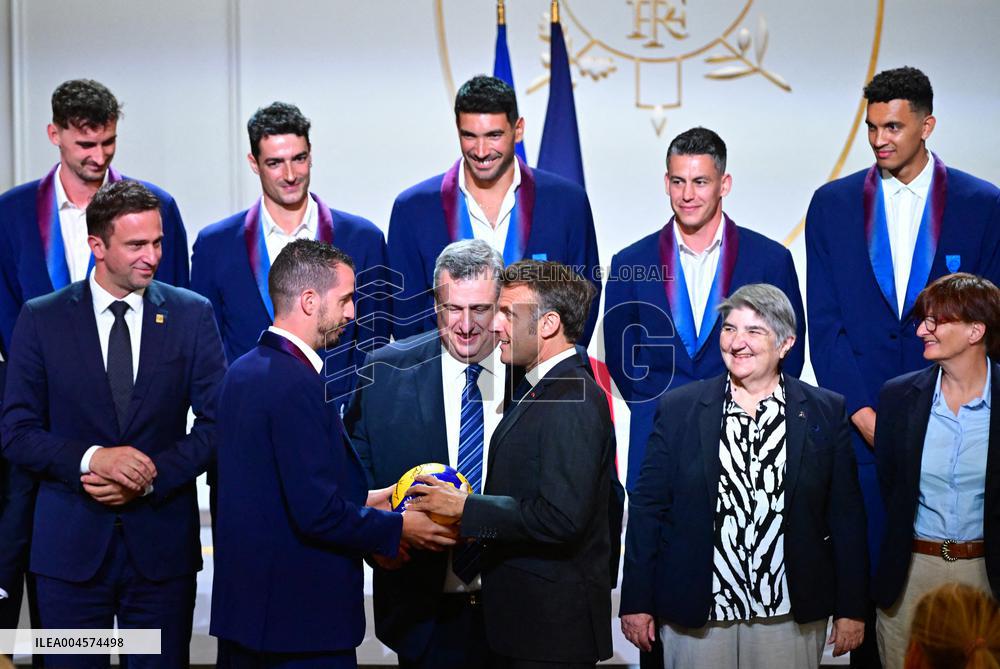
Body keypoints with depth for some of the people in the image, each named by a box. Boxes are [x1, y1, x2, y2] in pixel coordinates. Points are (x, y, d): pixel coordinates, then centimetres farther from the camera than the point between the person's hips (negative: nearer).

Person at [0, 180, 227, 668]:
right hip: (71, 543, 0)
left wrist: (151, 478, -13)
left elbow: (217, 421, 1)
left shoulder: (192, 315, 3)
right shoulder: (41, 319, 1)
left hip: (162, 541, 1)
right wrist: (90, 458, -18)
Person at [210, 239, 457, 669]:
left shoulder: (243, 371, 8)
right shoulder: (296, 385, -20)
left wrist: (361, 502, 13)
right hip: (300, 615, -9)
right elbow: (318, 515, -23)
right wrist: (398, 528, -10)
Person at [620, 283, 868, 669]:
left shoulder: (826, 412, 1)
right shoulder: (678, 409, 1)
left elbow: (846, 516, 3)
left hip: (791, 618, 0)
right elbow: (647, 508, 2)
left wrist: (851, 609, 1)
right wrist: (636, 602, 0)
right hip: (695, 619, 0)